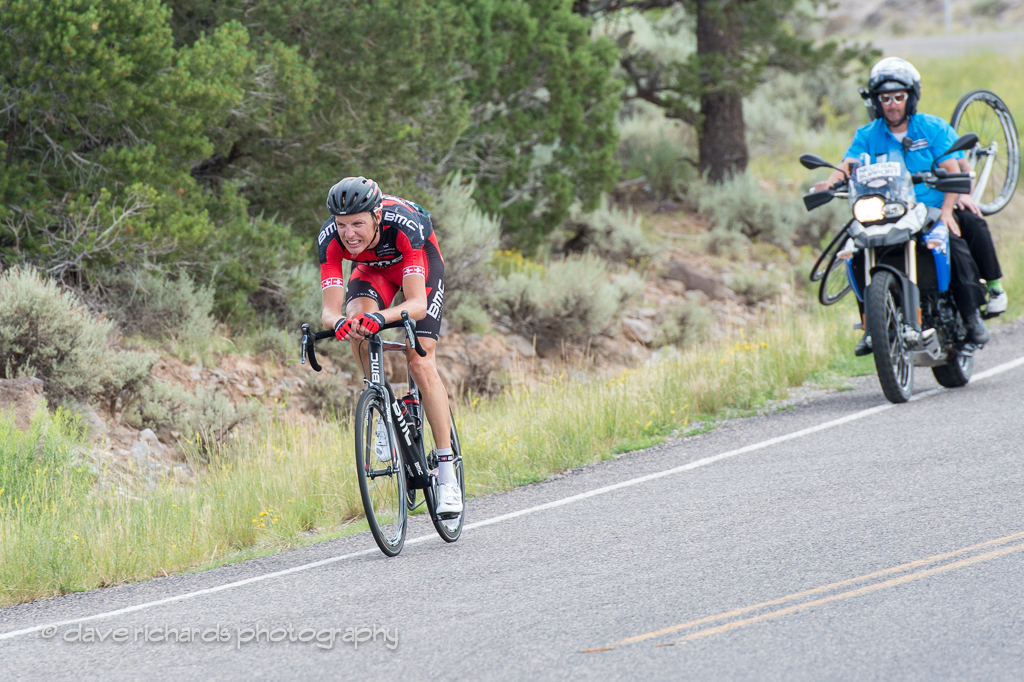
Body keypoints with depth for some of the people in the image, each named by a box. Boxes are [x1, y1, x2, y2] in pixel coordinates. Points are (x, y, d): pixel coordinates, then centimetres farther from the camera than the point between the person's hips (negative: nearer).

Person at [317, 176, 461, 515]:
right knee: (355, 321, -31)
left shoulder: (404, 224, -41)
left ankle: (447, 475, -7)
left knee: (421, 365, -14)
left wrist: (381, 317, -65)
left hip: (420, 263, -3)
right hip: (372, 268, 3)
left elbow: (417, 305, -45)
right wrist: (338, 321, -59)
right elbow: (330, 310, -35)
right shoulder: (330, 239, -33)